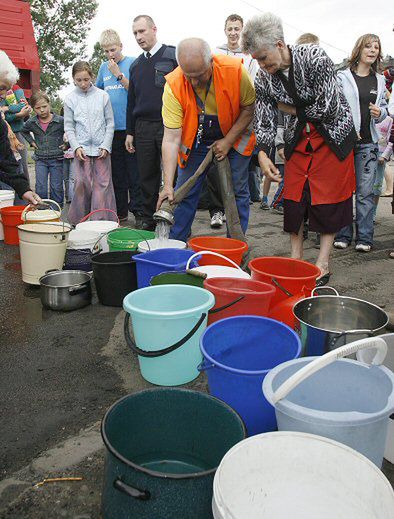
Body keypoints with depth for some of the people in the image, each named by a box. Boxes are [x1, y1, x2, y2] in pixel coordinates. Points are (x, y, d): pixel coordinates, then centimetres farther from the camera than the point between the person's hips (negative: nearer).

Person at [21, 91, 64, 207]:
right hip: (40, 159, 2)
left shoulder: (60, 121, -9)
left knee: (56, 187, 5)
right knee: (40, 187, 0)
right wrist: (31, 141, 11)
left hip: (57, 159, -2)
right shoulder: (31, 123, 2)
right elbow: (23, 131, 23)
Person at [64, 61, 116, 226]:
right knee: (82, 183, -5)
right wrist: (76, 147, -6)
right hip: (82, 148, 0)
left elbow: (110, 123, 5)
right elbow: (69, 127, 7)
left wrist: (106, 146, -4)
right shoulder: (70, 99, 6)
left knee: (103, 183, -3)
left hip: (101, 148, 0)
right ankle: (77, 220, 6)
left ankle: (103, 220, 2)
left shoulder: (102, 96, 3)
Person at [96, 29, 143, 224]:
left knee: (134, 172, -4)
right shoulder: (104, 67, 15)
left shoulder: (132, 63, 1)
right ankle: (120, 211, 19)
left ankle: (138, 211, 2)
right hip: (111, 128, 5)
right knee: (116, 173, 10)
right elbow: (97, 91, 26)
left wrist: (119, 74, -13)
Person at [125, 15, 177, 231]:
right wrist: (129, 132, 16)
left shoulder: (173, 55, 3)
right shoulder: (136, 65, 19)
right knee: (147, 177, 7)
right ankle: (148, 220, 15)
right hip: (143, 128, 5)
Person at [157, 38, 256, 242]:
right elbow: (171, 138, -29)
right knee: (184, 193, -1)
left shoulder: (235, 70, -26)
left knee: (238, 192, 1)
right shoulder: (173, 85, -27)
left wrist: (228, 141, -17)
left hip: (233, 138, 0)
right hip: (194, 142, 0)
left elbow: (249, 108, -9)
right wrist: (168, 185, -35)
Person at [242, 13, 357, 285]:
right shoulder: (264, 78, -8)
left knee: (329, 197, -5)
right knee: (293, 196, 0)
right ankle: (296, 258, 11)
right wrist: (263, 153, -24)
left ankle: (323, 263, 3)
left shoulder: (314, 57, -22)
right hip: (298, 137, 5)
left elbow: (329, 108, -23)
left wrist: (295, 110, -12)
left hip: (334, 132, -4)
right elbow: (264, 119, -9)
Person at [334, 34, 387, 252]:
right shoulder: (342, 76, 3)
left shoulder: (380, 80, 16)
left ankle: (364, 237, 7)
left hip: (368, 142, 3)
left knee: (365, 191, 1)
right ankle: (343, 235, 9)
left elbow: (384, 108, 21)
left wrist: (380, 113, -3)